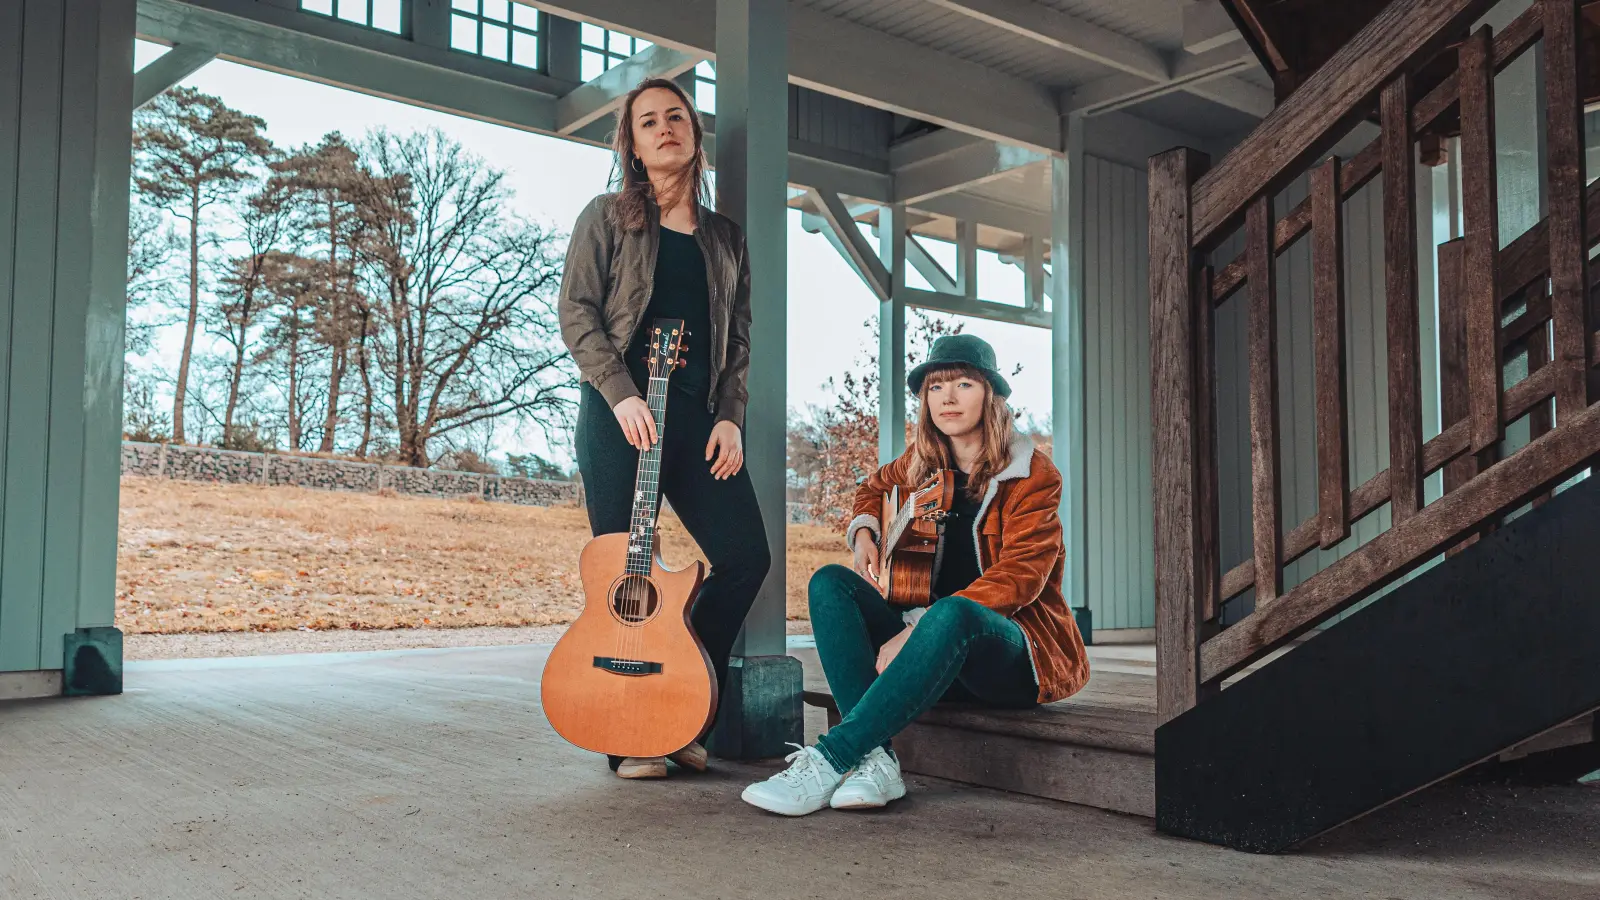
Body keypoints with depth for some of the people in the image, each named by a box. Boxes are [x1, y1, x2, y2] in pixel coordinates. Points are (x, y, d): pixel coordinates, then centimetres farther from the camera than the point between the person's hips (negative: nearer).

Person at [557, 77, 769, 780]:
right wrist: (620, 394, -14)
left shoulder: (724, 237, 19)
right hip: (620, 414, -4)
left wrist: (730, 418, 2)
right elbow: (576, 310, -1)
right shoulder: (608, 217, 7)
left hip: (699, 417, 4)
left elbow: (738, 335, 16)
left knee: (746, 553, -6)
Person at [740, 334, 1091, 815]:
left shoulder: (1032, 474, -7)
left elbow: (1019, 575, -19)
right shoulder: (923, 464, 10)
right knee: (830, 582, -14)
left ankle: (828, 760, -41)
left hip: (1018, 653, -6)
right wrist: (864, 533, 8)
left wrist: (916, 626, -28)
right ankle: (876, 758, -33)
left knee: (952, 614, -39)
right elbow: (873, 487, 32)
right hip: (932, 645, 6)